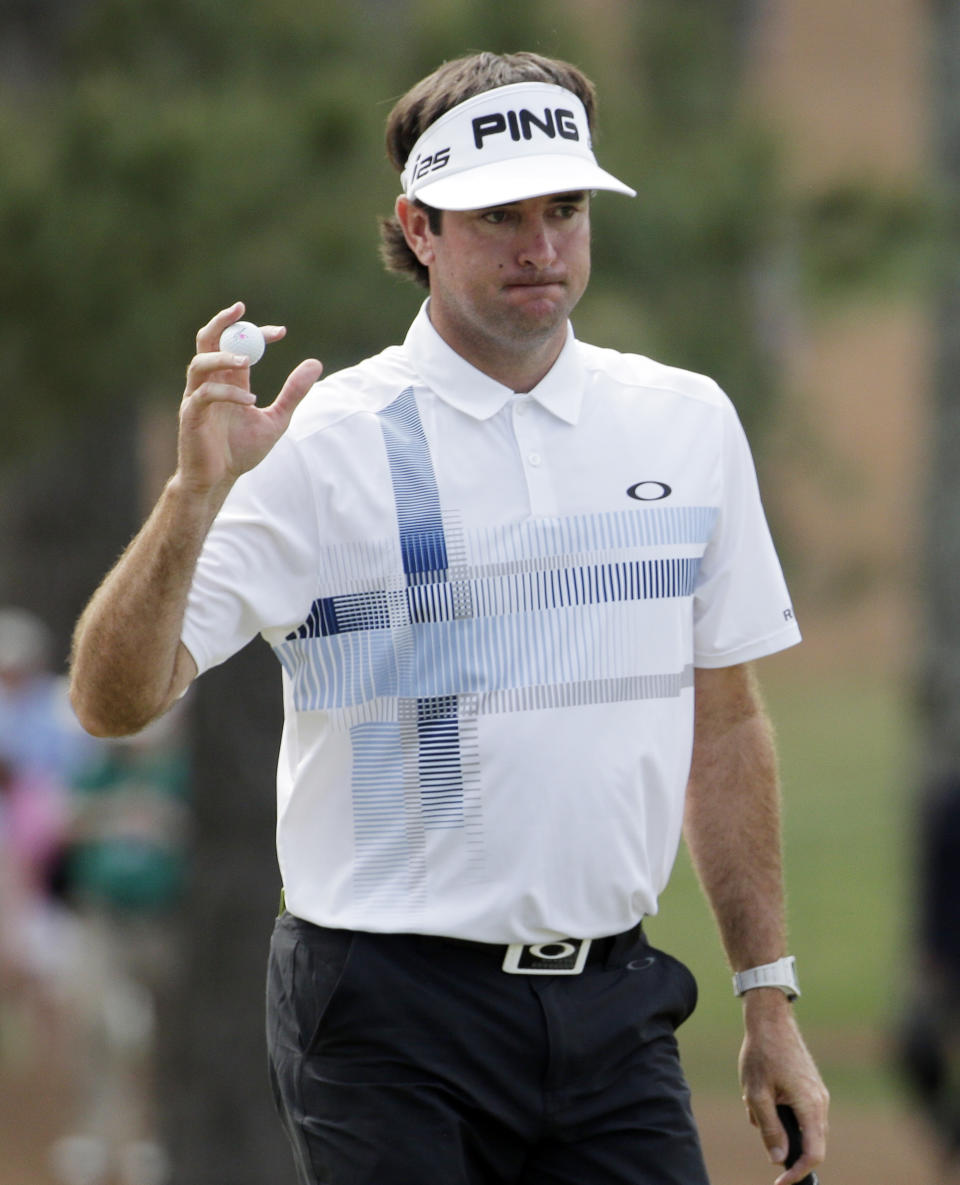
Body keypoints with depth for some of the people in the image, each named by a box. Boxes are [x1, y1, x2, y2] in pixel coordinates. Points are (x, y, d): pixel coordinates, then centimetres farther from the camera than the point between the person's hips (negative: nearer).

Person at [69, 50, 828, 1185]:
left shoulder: (688, 422, 9)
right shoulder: (319, 444, -6)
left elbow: (724, 721, 15)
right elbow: (114, 700, -12)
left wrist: (769, 1003, 12)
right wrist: (198, 491, -26)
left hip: (615, 1006, 4)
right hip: (391, 1018, -4)